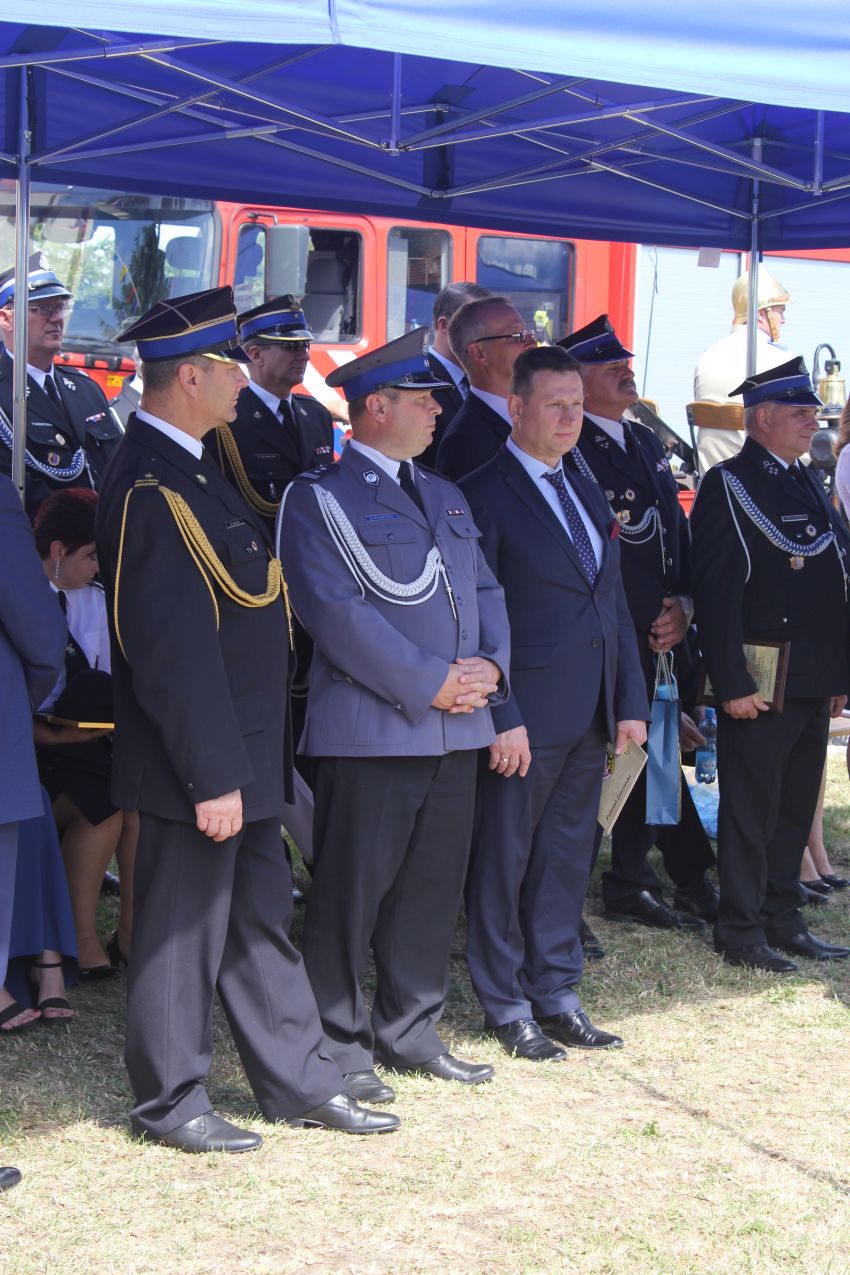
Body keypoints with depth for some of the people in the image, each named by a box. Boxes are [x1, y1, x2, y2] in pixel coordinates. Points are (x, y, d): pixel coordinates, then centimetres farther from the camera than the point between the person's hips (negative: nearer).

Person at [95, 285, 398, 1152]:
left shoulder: (186, 467, 12)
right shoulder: (151, 489, -21)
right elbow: (174, 650, -24)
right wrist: (213, 777, -22)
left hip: (242, 754, 10)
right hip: (200, 765, -10)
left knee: (261, 921, 17)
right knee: (183, 929, 4)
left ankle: (299, 1081, 28)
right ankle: (169, 1103, 18)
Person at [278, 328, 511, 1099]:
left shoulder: (444, 496, 19)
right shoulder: (320, 499, -5)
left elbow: (484, 589, 18)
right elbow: (338, 611, -14)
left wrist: (490, 664, -2)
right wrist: (429, 683, -16)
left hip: (456, 729, 7)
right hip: (370, 729, -7)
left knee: (434, 888, 12)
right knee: (353, 891, -1)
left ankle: (411, 1033, 25)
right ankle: (340, 1048, 10)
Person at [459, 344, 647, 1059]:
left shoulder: (588, 496, 16)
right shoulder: (483, 496, -8)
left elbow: (616, 606, 17)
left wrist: (631, 703, 9)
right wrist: (501, 718, -16)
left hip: (590, 719, 7)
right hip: (524, 718, -7)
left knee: (568, 858, 14)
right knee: (504, 860, 4)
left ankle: (556, 994, 24)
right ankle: (507, 1006, 15)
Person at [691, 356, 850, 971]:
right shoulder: (728, 486, -9)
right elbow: (716, 591, -16)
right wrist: (733, 684, -20)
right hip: (761, 683, -8)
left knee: (796, 806, 14)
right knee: (751, 808, 0)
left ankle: (783, 918, 24)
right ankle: (741, 930, 10)